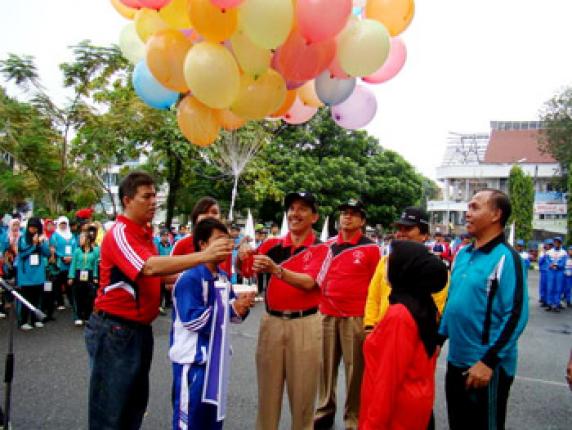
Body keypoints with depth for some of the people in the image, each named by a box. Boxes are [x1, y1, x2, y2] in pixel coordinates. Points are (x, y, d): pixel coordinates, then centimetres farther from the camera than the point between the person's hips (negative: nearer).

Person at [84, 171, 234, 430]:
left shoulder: (145, 233, 10)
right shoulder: (119, 234, -18)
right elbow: (150, 267, -34)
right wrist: (204, 256, -37)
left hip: (140, 329, 9)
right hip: (114, 330, -9)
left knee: (136, 403, 20)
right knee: (110, 409, 4)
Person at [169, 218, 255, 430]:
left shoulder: (223, 278, 8)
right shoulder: (189, 278, -18)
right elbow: (192, 320, -25)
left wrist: (242, 308, -9)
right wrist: (233, 308, -23)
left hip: (216, 356, 8)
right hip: (192, 359, -8)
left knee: (213, 413, 21)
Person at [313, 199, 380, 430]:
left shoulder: (371, 248, -3)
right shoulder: (328, 246, 9)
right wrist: (317, 306, 13)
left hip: (356, 317, -4)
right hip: (327, 315, 4)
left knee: (355, 369, 3)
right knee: (326, 366, 13)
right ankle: (325, 411, 27)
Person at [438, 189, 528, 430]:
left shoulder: (506, 258, -15)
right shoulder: (463, 254, 8)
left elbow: (516, 315, -19)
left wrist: (489, 361, -21)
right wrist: (440, 338, 15)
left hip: (487, 367, -7)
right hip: (456, 361, 7)